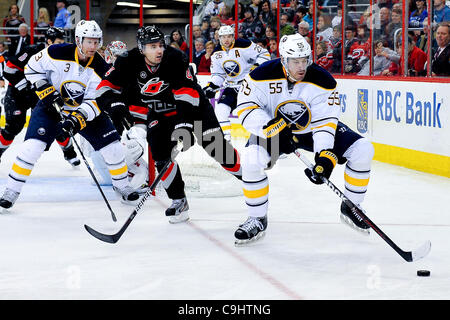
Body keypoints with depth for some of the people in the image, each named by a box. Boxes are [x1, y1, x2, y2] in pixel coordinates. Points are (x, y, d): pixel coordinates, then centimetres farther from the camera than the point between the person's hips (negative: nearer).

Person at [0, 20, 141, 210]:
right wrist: (47, 91, -19)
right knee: (32, 146, -19)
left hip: (86, 110, 2)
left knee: (112, 147, -5)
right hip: (51, 107, -2)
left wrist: (78, 118, -34)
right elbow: (32, 68, -8)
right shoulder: (57, 53, -21)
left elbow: (96, 101, -19)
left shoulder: (100, 68, -16)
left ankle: (121, 185, 20)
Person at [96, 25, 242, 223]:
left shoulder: (175, 59, -28)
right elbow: (106, 87, -11)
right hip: (159, 113, 3)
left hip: (193, 105, -2)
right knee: (161, 155, -14)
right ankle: (178, 200, -1)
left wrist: (184, 125, -41)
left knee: (216, 146, -9)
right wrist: (116, 103, -32)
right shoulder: (129, 63, -19)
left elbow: (187, 94, -32)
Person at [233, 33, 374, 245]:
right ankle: (257, 220, -9)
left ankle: (351, 208, 8)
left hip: (313, 129, 1)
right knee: (251, 159, -30)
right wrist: (270, 126, -34)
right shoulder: (263, 76, -23)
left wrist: (325, 157, -36)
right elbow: (245, 108, -18)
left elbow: (325, 122, -23)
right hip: (274, 130, -1)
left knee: (362, 150, -14)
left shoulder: (322, 81, -22)